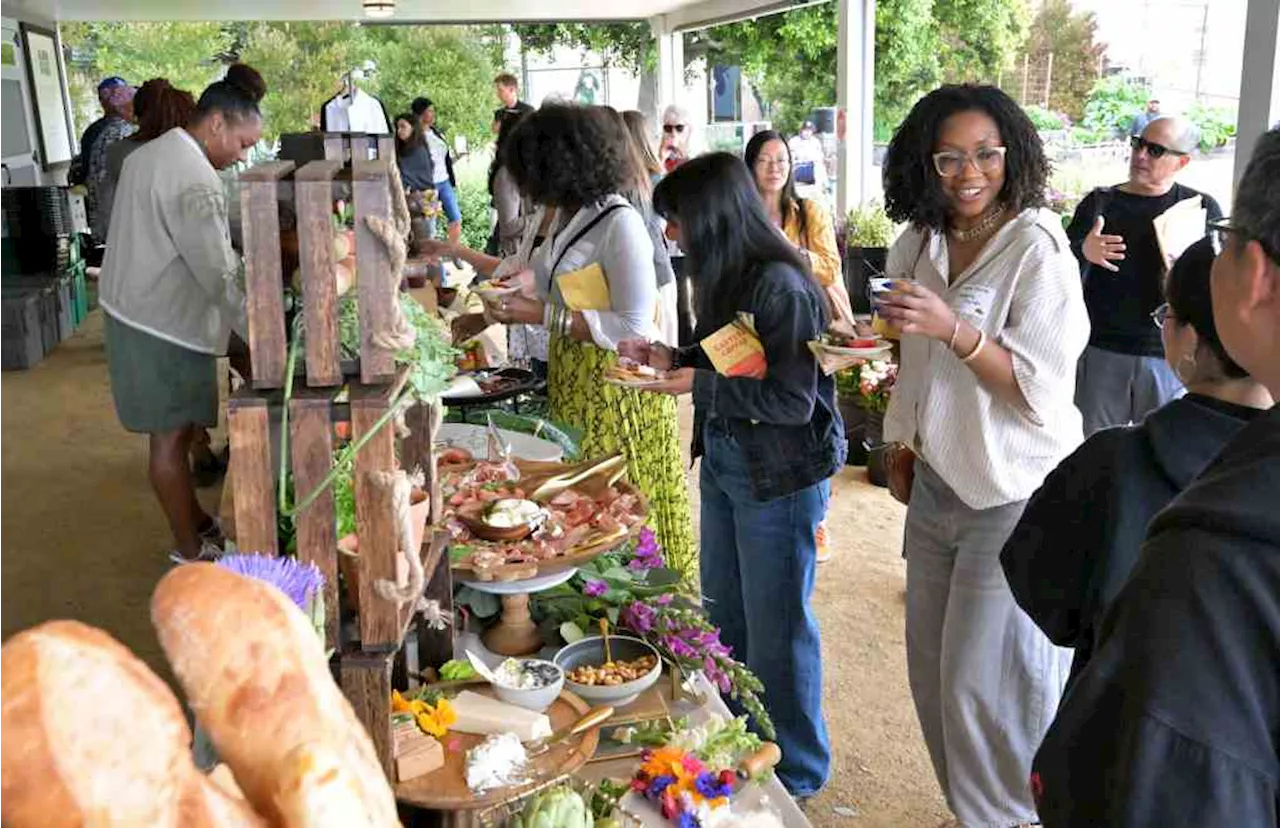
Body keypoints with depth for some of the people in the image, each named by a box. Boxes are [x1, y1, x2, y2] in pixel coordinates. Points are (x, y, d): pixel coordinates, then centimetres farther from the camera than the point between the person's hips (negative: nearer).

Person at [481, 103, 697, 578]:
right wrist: (498, 315, 12)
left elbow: (633, 328, -21)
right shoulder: (567, 216, 9)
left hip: (616, 385, -8)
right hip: (573, 381, 8)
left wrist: (543, 315, -21)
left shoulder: (619, 223, -18)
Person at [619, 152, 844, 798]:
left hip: (780, 477, -9)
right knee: (724, 615, 20)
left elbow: (792, 400, -23)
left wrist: (698, 384, -22)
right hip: (725, 462, 9)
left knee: (775, 627, 6)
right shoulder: (727, 278, 5)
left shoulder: (780, 286, -22)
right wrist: (670, 356, 4)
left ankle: (797, 769, 27)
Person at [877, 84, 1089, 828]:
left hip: (1013, 495, -6)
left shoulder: (1038, 249, -15)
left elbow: (1043, 390, -20)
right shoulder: (917, 245, 5)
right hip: (937, 484, 7)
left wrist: (955, 330, -31)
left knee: (983, 682, -1)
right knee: (933, 669, 16)